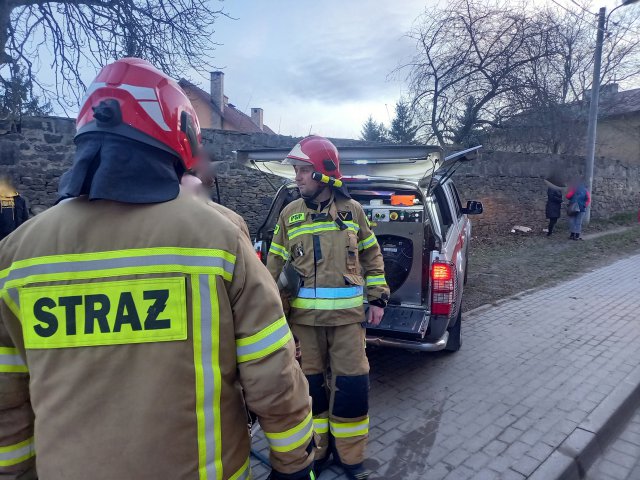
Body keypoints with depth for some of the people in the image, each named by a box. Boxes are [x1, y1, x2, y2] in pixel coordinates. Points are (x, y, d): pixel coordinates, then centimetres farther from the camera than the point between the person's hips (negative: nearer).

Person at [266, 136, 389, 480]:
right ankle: (314, 451, 32)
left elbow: (372, 256, 11)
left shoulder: (352, 210, 3)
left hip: (347, 313, -1)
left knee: (351, 383, 3)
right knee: (309, 384, 11)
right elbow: (275, 264, 8)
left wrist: (378, 298, 7)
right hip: (303, 315, 1)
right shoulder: (289, 213, 5)